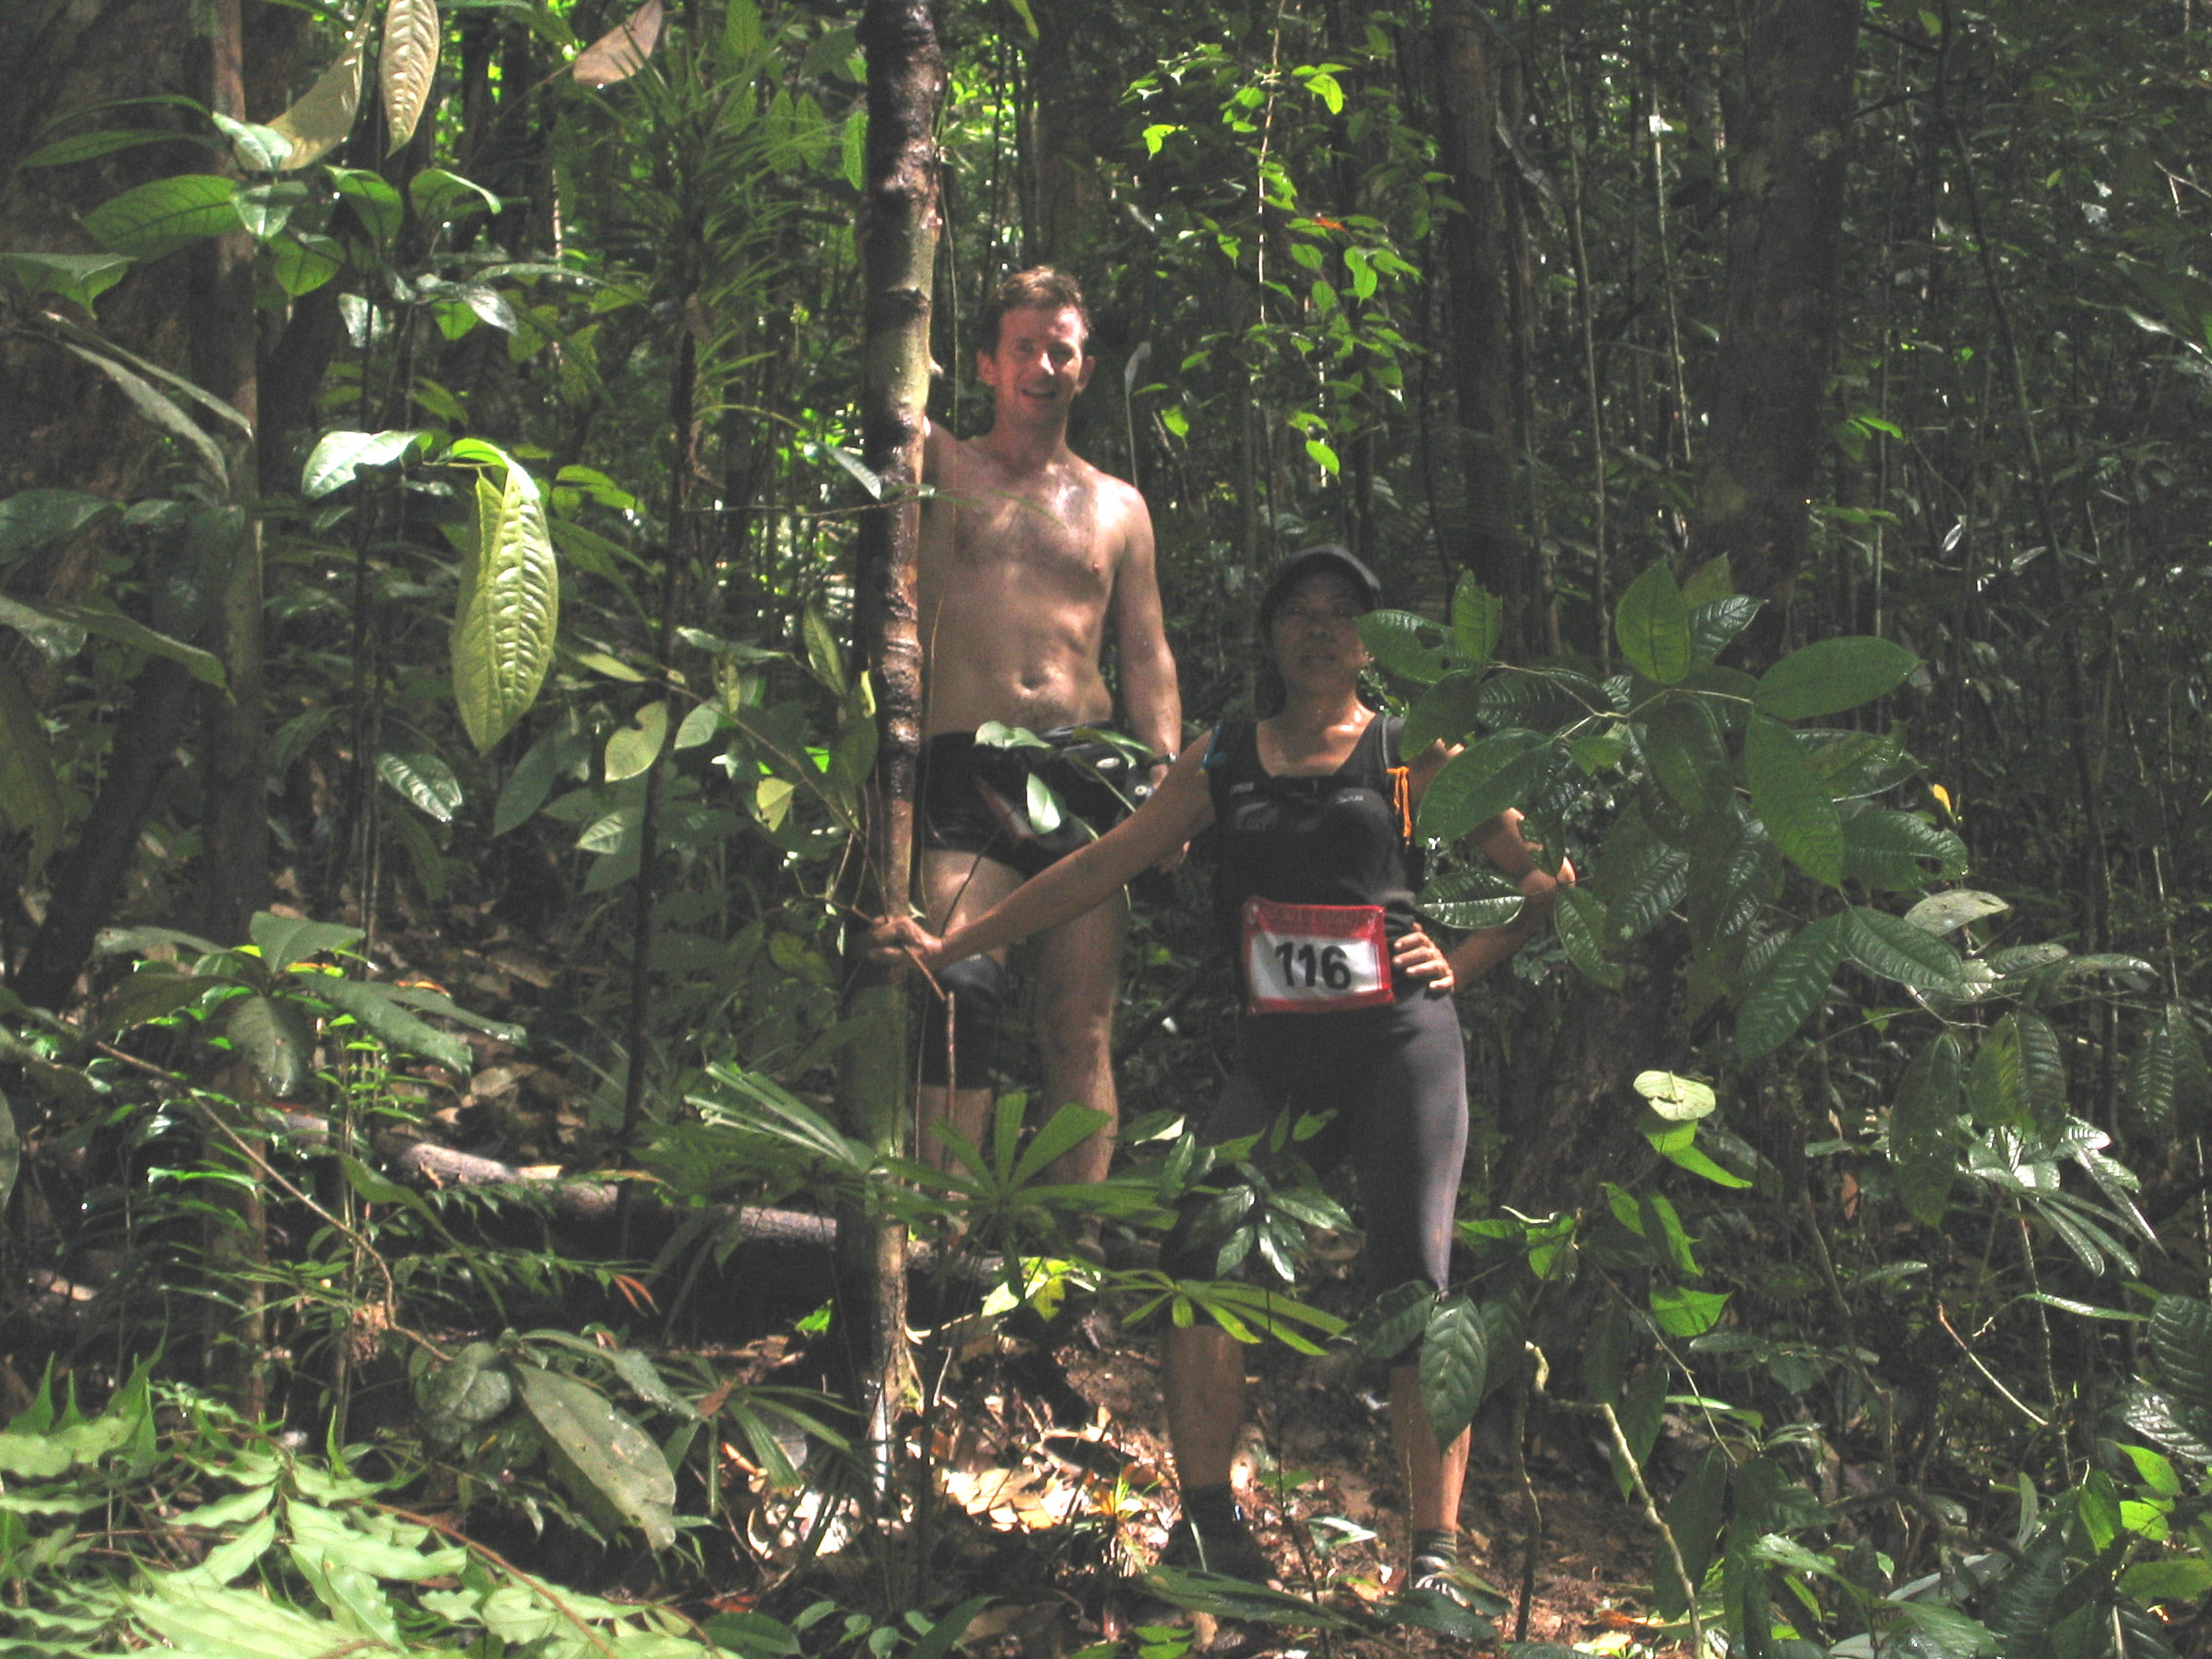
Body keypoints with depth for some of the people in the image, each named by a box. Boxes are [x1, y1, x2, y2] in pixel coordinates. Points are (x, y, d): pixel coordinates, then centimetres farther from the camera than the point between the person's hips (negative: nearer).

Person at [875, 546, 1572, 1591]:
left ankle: (1435, 1557, -8)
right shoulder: (1226, 760, 15)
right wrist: (955, 940, 15)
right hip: (1278, 1054, 3)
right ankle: (1207, 1525, -6)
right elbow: (1104, 864, 17)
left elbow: (1550, 878, 10)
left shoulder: (1416, 756, 7)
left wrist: (1463, 961, -2)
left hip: (1402, 1043, -3)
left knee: (1414, 1277, -12)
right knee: (1198, 1243, -15)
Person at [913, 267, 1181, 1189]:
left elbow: (1147, 656, 17)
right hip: (968, 768, -3)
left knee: (1082, 1025, -1)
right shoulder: (942, 468, 16)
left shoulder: (1118, 508, 21)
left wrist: (1167, 773, 5)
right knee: (959, 994, -20)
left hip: (1087, 773, 3)